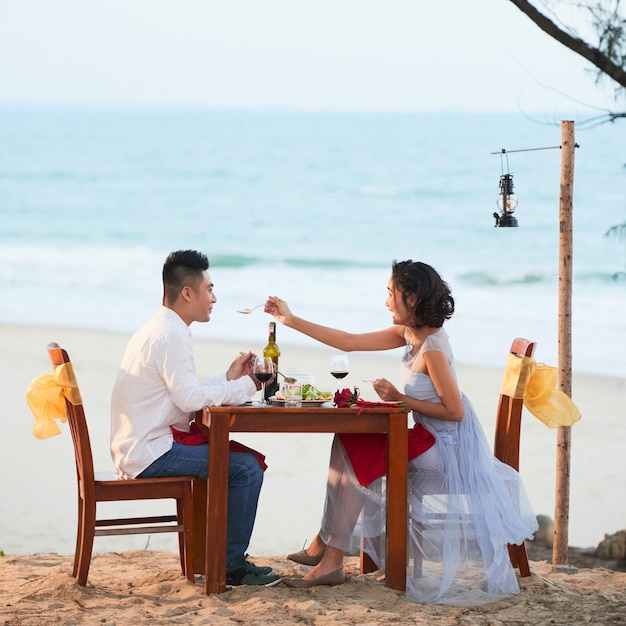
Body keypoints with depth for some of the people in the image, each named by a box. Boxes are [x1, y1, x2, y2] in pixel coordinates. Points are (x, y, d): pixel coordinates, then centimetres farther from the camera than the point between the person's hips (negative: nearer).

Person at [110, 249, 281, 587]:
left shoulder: (157, 330, 17)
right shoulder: (171, 335, -16)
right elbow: (188, 397, -21)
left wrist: (229, 377, 11)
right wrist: (244, 386, -11)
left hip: (139, 447, 11)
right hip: (150, 452, -11)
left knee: (239, 455, 20)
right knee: (246, 467, -15)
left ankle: (221, 553, 22)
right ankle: (231, 565, -6)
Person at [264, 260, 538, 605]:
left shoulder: (432, 349, -23)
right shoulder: (408, 334, 5)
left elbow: (454, 411, -22)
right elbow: (350, 342, 7)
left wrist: (400, 398, -17)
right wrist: (291, 320, 7)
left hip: (447, 445, -9)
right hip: (429, 437, 10)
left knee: (354, 455, -14)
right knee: (347, 440, 6)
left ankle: (332, 559, -8)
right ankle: (326, 544, 3)